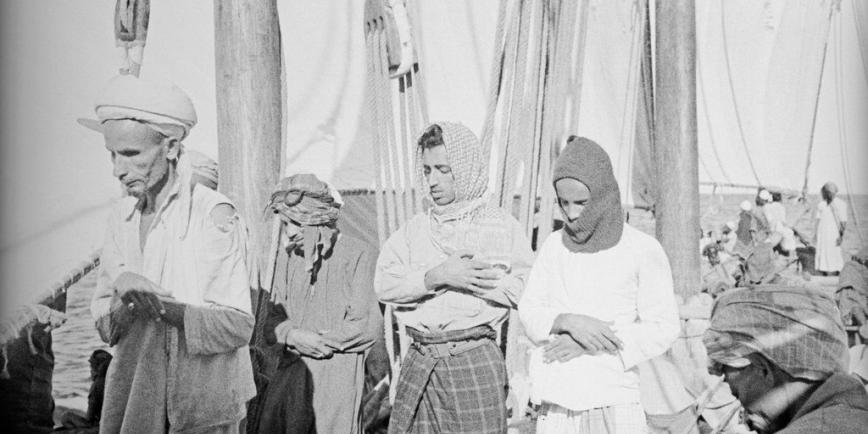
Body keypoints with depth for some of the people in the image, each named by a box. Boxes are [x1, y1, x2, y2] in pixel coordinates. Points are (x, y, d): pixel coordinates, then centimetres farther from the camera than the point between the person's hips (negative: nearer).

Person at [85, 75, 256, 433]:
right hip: (132, 400, 5)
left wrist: (162, 306, -29)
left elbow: (238, 326, -17)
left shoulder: (215, 215, -16)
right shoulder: (121, 215, 3)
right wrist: (123, 292, -18)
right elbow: (104, 323, 3)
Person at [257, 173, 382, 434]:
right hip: (291, 371, 5)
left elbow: (368, 326, -12)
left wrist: (319, 342, -9)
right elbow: (274, 317, 8)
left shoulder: (359, 255, -9)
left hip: (338, 372, -5)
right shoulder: (288, 255, 11)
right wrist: (294, 336, -12)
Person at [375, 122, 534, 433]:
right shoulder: (414, 229, 11)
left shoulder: (501, 226, 2)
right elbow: (384, 285, -3)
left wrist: (466, 277, -13)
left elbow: (526, 288, -10)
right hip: (419, 362, 3)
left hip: (475, 361, -3)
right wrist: (436, 277, -17)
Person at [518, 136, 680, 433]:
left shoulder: (644, 251, -6)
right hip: (556, 406, 3)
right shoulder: (553, 246, 5)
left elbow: (663, 330, -6)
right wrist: (569, 322, -17)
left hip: (614, 403, -3)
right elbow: (529, 312, 5)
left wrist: (586, 345, -15)